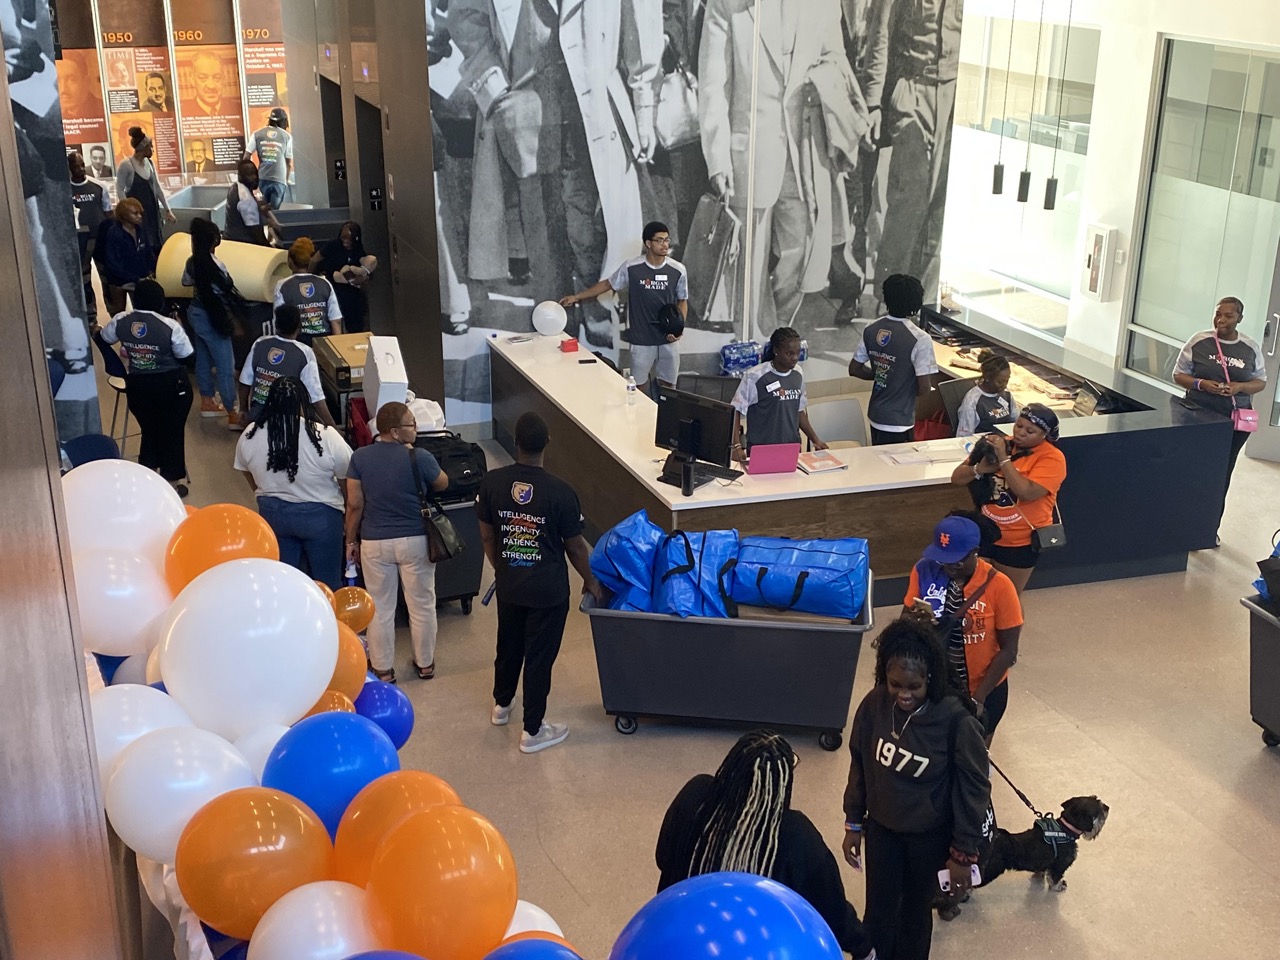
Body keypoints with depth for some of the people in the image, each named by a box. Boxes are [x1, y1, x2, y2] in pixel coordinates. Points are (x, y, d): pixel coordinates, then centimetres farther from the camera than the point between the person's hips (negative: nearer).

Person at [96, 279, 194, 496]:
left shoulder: (120, 321, -6)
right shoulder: (170, 326, -19)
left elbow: (103, 339, 13)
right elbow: (186, 356, -11)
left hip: (137, 386, 4)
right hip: (171, 385, -4)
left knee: (149, 429, 21)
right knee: (172, 431, 10)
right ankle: (171, 483, 17)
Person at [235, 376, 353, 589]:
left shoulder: (249, 435, -10)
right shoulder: (326, 436, -21)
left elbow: (248, 475, 7)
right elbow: (345, 481, -10)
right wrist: (349, 509, 8)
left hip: (272, 514, 3)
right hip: (319, 515, -3)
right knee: (326, 581, 12)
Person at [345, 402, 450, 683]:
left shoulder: (360, 457, -9)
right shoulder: (420, 458, -14)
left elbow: (354, 505, -6)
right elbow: (443, 484, 6)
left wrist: (351, 540, 8)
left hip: (374, 542, 1)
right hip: (415, 540, -1)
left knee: (380, 608, 13)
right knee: (422, 605, 16)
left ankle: (383, 669, 23)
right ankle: (425, 663, 29)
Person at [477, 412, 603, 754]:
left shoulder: (492, 482, -12)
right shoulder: (560, 492, -22)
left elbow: (487, 537, 0)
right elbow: (575, 546, -11)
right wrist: (590, 581, 7)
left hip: (509, 585, 4)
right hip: (549, 589, -4)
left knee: (509, 645, 25)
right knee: (539, 656, 9)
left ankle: (501, 706, 47)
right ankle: (533, 731, 21)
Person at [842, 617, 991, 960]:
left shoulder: (956, 720, -27)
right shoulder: (874, 704, -16)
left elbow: (974, 789, -15)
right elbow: (860, 765, 0)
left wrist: (964, 852, -10)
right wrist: (853, 824, 6)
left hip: (930, 836, -2)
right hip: (881, 828, 3)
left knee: (916, 912, 19)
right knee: (878, 912, 16)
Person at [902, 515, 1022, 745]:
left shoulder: (999, 586, -22)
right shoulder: (924, 571, -14)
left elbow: (1008, 651, -16)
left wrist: (978, 697, -19)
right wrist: (918, 621, -29)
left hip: (984, 688, -2)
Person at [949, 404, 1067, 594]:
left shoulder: (1052, 458, -13)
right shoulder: (998, 444, 1)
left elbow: (1027, 493, -28)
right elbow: (957, 478, 0)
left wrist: (1003, 459, -25)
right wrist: (981, 468, -19)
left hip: (1020, 542, -4)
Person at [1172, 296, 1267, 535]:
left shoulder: (1250, 349, 0)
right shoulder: (1199, 341, -5)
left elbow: (1261, 381, 8)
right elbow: (1178, 374, 1)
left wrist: (1240, 387, -13)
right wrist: (1201, 384, -18)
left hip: (1236, 421, 2)